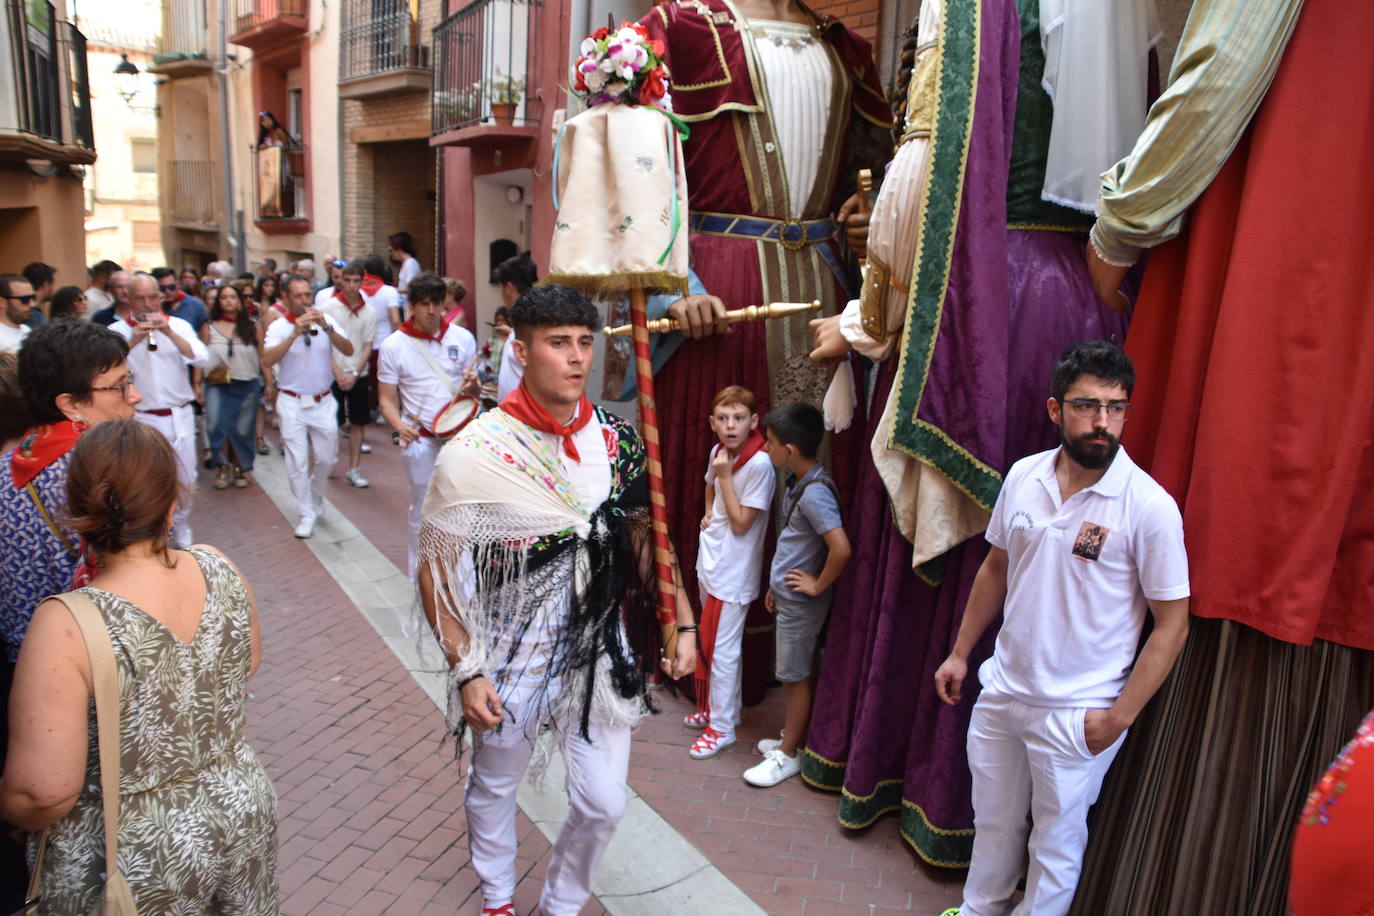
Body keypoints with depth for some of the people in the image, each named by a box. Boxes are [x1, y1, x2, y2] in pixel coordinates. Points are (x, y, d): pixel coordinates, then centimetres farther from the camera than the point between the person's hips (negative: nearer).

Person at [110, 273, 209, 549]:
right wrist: (133, 340, -26)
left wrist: (169, 332, -21)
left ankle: (181, 528, 32)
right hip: (141, 419, -1)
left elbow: (200, 359, -12)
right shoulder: (117, 331, -2)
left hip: (180, 416, 2)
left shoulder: (178, 325, 1)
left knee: (185, 478, 11)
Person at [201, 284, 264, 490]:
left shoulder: (253, 327, 4)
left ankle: (240, 468, 23)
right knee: (217, 426, -8)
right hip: (218, 386, 0)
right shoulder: (208, 328, 5)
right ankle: (222, 467, 10)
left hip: (247, 386, 0)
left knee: (242, 430, 7)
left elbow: (263, 357, 3)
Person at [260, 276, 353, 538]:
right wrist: (295, 333, -27)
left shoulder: (326, 320, 0)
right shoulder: (279, 326, -6)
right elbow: (267, 360, -21)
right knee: (297, 462, 1)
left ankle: (315, 498, 38)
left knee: (327, 459, 11)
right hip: (292, 402, -2)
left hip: (322, 401, 2)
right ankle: (306, 515, 13)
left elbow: (348, 351, -10)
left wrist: (327, 327, -23)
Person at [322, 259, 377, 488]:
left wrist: (354, 374, -8)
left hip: (358, 375, 2)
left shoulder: (368, 313, 2)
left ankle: (354, 469, 13)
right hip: (333, 374, -2)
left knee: (358, 423, 5)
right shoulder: (329, 307, -5)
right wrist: (338, 374, -11)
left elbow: (367, 347, 3)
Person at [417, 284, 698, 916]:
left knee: (603, 804, 8)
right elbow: (437, 573, -10)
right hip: (513, 654, -2)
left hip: (602, 652, 2)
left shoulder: (618, 443, -6)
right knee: (494, 786, 21)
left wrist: (682, 624, 0)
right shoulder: (473, 454, -16)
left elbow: (647, 541, 5)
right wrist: (467, 670, -13)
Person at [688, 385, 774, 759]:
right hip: (710, 560, 8)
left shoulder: (759, 464, -21)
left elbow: (741, 523, -20)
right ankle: (715, 708, 36)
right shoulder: (718, 451, 1)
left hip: (732, 570, -8)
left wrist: (725, 475, -22)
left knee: (721, 649, 0)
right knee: (713, 642, 20)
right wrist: (707, 515, 8)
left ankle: (720, 728, 13)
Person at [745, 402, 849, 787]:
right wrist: (776, 585, 19)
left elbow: (841, 548, -34)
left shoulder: (815, 493, -26)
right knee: (792, 673, 20)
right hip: (787, 596, 9)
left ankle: (789, 755, 20)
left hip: (801, 602, -9)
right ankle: (791, 738, 35)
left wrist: (819, 585, -19)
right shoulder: (796, 483, 5)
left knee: (796, 676, 5)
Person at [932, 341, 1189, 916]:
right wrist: (960, 652, 12)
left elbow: (1172, 624, -13)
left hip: (1077, 712, -5)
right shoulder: (1023, 476, -3)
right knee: (993, 819, 23)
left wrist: (1120, 716, -14)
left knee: (1056, 836, 14)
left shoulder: (1150, 507, -18)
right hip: (1002, 688, 5)